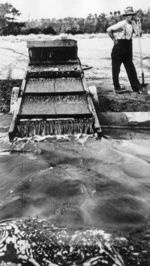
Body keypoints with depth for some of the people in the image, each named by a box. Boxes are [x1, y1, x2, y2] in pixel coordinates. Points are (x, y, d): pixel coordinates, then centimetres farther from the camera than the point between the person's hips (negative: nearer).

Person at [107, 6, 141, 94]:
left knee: (131, 68, 7)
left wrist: (138, 21, -7)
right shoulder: (122, 24, -15)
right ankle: (117, 88, 9)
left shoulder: (132, 24, 6)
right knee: (116, 69, 2)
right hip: (119, 48, -7)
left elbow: (138, 32, -5)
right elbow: (109, 30, -18)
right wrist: (114, 39, -10)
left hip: (128, 49, 7)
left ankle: (136, 87, 11)